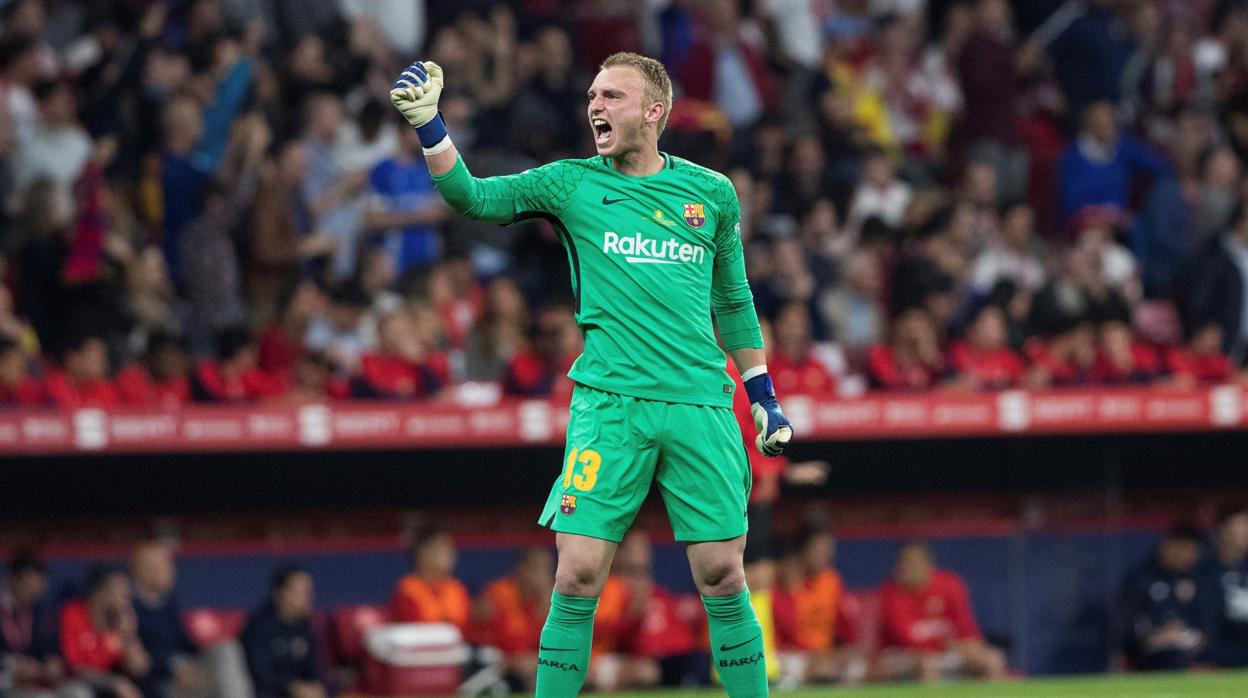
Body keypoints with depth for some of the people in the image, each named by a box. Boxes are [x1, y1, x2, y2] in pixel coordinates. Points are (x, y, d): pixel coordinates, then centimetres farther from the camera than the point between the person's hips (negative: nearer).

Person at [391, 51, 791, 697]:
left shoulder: (711, 193, 10)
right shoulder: (571, 184, 6)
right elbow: (472, 196, -3)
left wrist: (762, 396, 20)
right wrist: (428, 124, -16)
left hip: (701, 407, 1)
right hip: (608, 403, -1)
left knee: (722, 578, 0)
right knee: (577, 578, -7)